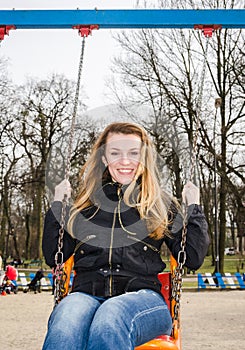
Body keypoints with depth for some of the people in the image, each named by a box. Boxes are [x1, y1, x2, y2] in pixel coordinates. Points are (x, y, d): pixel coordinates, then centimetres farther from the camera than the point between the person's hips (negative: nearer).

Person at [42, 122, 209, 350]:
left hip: (142, 294, -1)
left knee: (110, 318, -40)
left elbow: (193, 259, 13)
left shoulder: (161, 204, 18)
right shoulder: (84, 204, 21)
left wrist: (193, 207, 10)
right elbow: (53, 257, 18)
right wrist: (57, 204, 16)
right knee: (66, 323, -38)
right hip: (88, 294, 1)